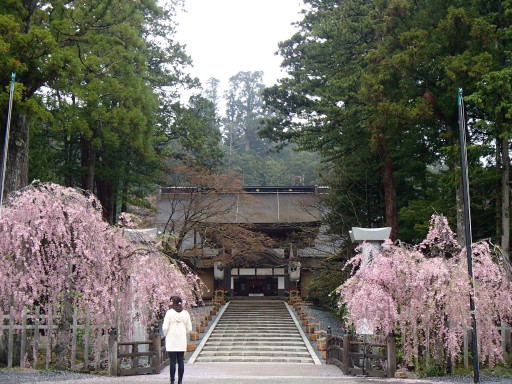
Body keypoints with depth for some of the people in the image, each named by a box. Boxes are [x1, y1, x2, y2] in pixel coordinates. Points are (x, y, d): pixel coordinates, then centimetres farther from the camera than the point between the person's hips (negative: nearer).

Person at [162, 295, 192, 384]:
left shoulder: (169, 312, -7)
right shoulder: (185, 313, 4)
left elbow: (165, 327, -9)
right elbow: (189, 329, 7)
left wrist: (166, 335, 10)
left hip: (171, 341, -3)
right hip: (182, 342, 3)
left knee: (172, 362, -1)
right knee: (181, 362, 6)